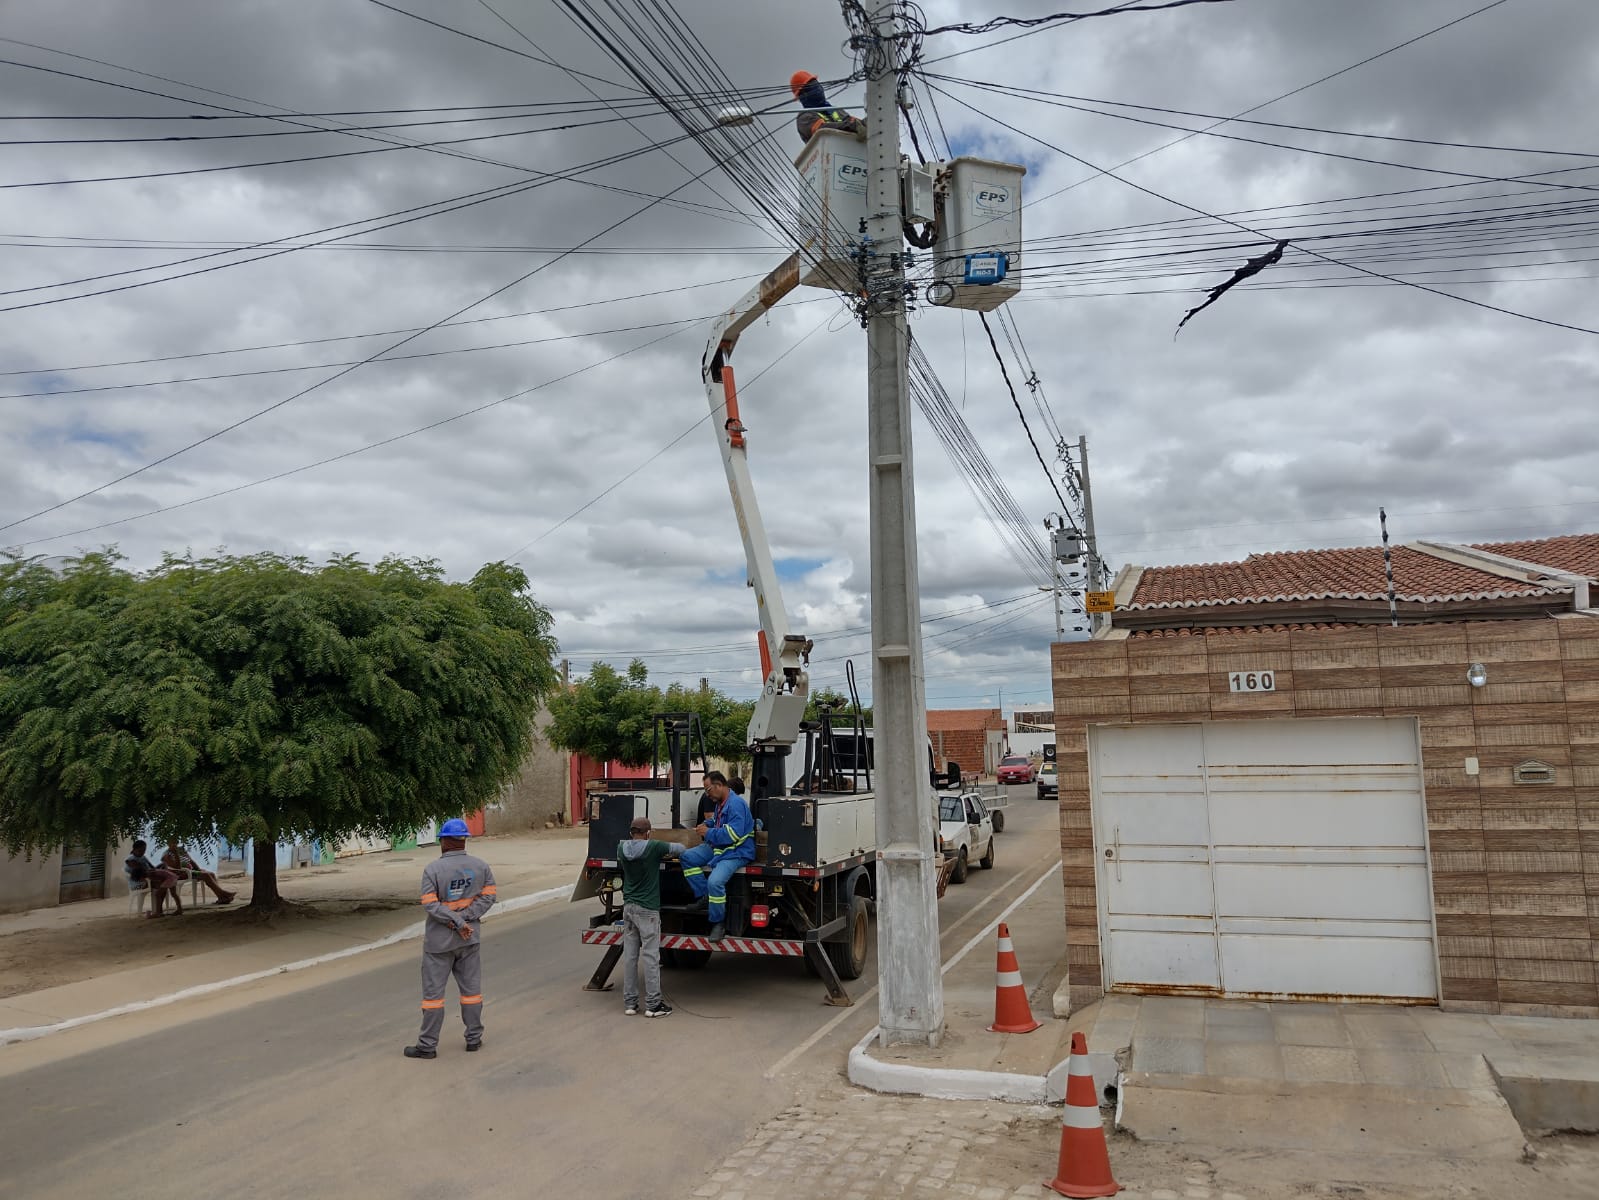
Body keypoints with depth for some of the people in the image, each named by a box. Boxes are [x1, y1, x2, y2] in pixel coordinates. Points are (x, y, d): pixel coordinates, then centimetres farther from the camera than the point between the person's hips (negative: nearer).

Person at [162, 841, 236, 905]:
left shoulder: (182, 851, 16)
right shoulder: (167, 855, -9)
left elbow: (192, 861, 19)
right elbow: (177, 867, -21)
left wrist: (199, 869, 5)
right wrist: (177, 854, -27)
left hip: (192, 870, 8)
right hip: (182, 874, -8)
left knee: (211, 874, -13)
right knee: (206, 875, -25)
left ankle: (221, 898, -25)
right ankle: (222, 894, -26)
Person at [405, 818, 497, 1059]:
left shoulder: (432, 869, -13)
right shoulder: (481, 866, -1)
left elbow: (430, 904, -18)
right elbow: (489, 895, -4)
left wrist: (458, 921, -16)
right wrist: (465, 919, -9)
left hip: (439, 941, -4)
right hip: (469, 939, 4)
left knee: (433, 992, 5)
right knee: (471, 989, 13)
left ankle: (427, 1045, 11)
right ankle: (474, 1038, 19)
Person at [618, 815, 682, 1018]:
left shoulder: (622, 848, 1)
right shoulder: (653, 847, -14)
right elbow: (680, 849, -1)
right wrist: (667, 852, 21)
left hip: (628, 907, 5)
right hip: (647, 909, -5)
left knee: (629, 955, 9)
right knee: (651, 956, 0)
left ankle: (629, 1003, 13)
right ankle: (652, 1004, 3)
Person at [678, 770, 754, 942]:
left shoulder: (736, 804, -20)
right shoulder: (720, 803, 11)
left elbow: (733, 833, -28)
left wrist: (709, 833, -19)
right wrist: (707, 824, 7)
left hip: (737, 852, -11)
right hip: (717, 847, 11)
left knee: (715, 881, -29)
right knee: (687, 857, 3)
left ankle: (718, 923, -9)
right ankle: (705, 897, 3)